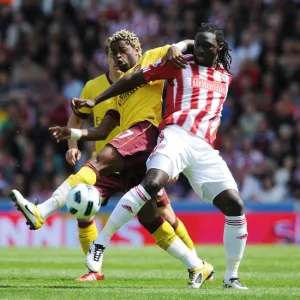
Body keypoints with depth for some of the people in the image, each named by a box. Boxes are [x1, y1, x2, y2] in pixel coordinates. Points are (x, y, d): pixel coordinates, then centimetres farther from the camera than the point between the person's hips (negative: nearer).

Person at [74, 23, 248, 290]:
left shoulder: (225, 77, 22)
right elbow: (133, 80, 7)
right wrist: (94, 101, 4)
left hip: (205, 149, 5)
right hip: (177, 136, -5)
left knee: (235, 205, -6)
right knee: (153, 182, -32)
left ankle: (231, 277, 7)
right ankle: (100, 243, -23)